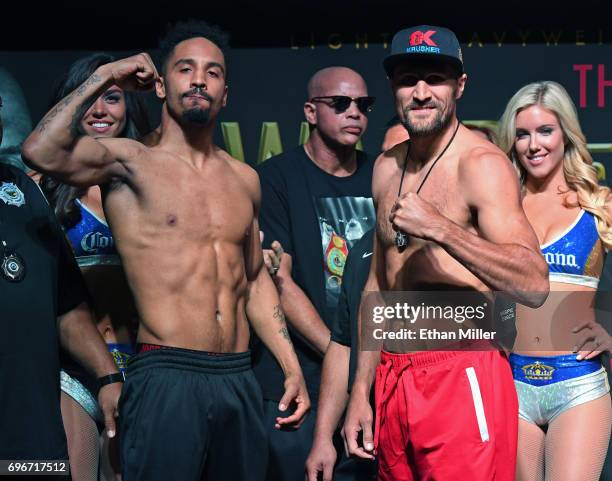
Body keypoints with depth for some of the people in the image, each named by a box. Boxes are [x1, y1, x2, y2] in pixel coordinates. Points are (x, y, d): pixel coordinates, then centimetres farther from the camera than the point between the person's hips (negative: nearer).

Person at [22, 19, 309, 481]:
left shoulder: (245, 179, 13)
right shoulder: (131, 162, -3)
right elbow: (41, 152, -23)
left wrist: (292, 367, 16)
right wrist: (103, 78, -10)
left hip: (239, 381, 6)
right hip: (167, 378, -5)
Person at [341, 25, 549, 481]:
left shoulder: (482, 164, -11)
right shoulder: (387, 167, 11)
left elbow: (534, 285, -21)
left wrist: (440, 228, -29)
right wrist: (360, 391, 15)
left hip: (462, 378, -7)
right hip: (392, 378, 7)